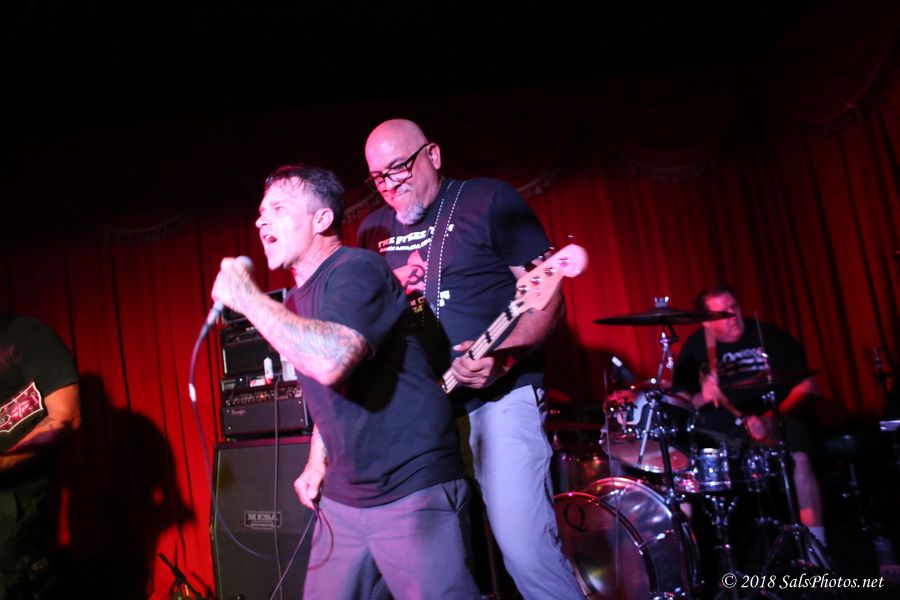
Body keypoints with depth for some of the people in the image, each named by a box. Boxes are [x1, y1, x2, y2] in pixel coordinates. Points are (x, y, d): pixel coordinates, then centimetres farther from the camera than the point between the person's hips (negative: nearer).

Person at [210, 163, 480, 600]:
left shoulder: (356, 269, -15)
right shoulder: (296, 300, 13)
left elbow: (331, 362, -34)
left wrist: (248, 298, -23)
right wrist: (318, 462, 14)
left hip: (411, 494, -9)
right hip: (341, 497, 9)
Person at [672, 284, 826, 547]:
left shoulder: (767, 335, -2)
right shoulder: (695, 348, 1)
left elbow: (806, 385, -3)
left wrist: (773, 417, -18)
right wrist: (702, 398, -24)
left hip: (773, 421, -1)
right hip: (716, 429, 1)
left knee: (799, 458, -30)